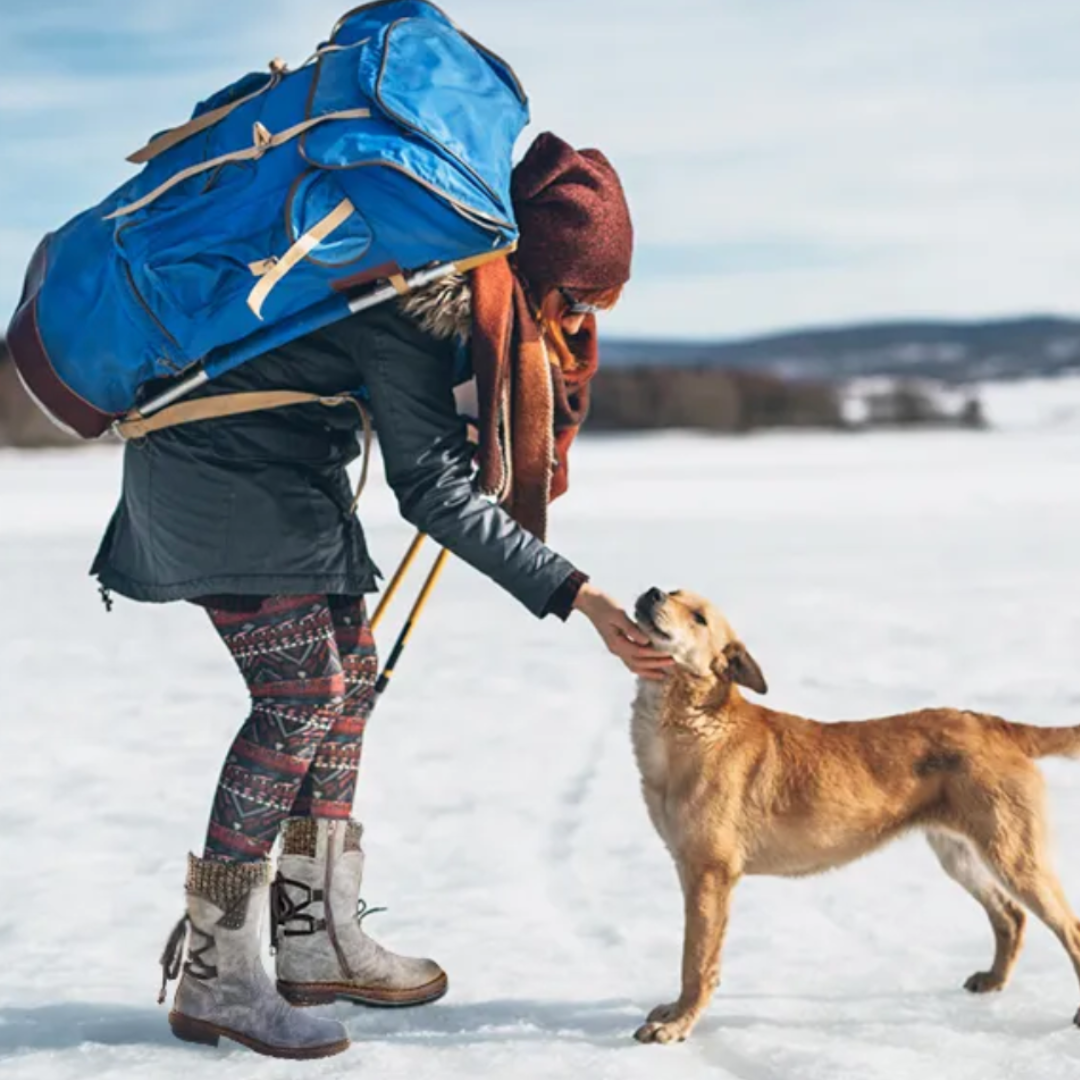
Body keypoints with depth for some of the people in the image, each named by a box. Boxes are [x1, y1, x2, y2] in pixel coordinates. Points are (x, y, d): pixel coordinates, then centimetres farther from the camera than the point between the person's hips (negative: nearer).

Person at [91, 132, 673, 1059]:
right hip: (218, 460, -10)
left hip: (281, 463, 10)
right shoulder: (421, 297, -27)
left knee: (351, 669, 9)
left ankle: (317, 939, 15)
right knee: (302, 691, -13)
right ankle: (213, 977, -6)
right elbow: (433, 488, -25)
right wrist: (572, 594, -25)